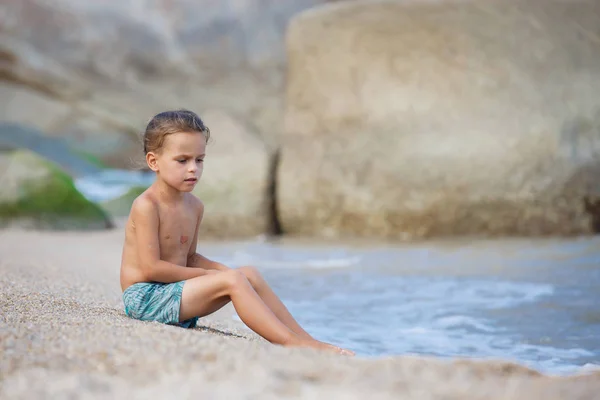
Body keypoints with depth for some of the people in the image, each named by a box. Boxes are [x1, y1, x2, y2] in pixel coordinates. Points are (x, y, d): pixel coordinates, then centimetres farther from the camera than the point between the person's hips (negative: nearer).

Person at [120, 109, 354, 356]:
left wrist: (221, 270, -1)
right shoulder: (146, 206, -16)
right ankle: (291, 343, -25)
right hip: (145, 296, -9)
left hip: (172, 291, 9)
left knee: (249, 274, -1)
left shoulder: (194, 206, 10)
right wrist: (207, 274, -12)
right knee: (232, 280, -22)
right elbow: (151, 268, -20)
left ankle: (305, 338, -4)